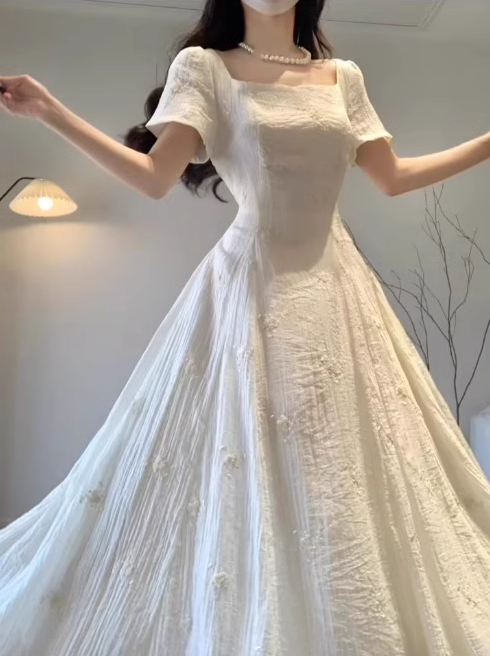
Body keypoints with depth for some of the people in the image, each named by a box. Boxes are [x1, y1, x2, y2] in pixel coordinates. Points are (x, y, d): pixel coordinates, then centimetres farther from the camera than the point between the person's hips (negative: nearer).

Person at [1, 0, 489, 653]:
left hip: (336, 287, 4)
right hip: (250, 286, -3)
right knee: (237, 489, -2)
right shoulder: (204, 67, 5)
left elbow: (394, 176, 17)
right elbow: (155, 176, -6)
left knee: (346, 480, 6)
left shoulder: (343, 77, 16)